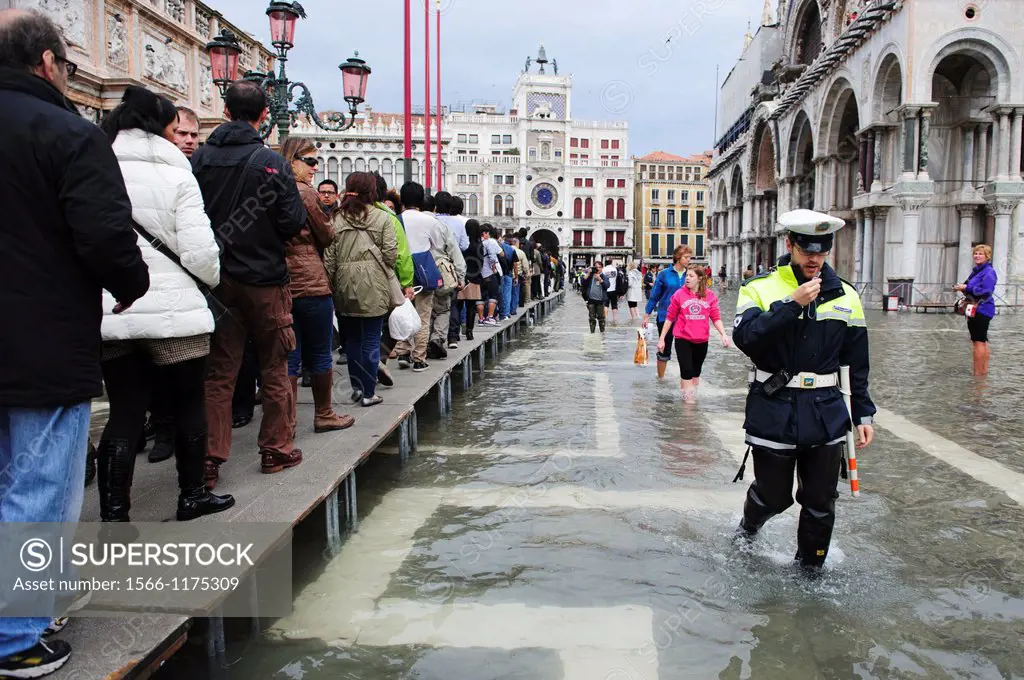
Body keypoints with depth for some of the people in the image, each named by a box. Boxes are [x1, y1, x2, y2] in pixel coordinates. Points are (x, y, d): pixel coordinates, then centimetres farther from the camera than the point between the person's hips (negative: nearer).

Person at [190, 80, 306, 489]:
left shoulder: (200, 158, 0)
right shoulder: (271, 162, -11)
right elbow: (293, 222, -12)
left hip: (217, 278, 3)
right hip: (264, 278, -3)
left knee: (218, 371, 9)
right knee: (274, 368, 10)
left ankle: (209, 458, 8)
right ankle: (277, 449, 19)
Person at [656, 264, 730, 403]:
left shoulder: (710, 296, -2)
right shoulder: (679, 294, -7)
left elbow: (716, 318, 1)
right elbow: (670, 318, -2)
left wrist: (723, 335, -12)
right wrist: (661, 338, -1)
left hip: (702, 341, 3)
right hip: (683, 339, -2)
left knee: (696, 371, 16)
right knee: (686, 370, -2)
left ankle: (693, 396, 32)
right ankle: (688, 398, 5)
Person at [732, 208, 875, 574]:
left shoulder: (846, 296, 7)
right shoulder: (761, 288, -4)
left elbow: (857, 364, 13)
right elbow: (745, 337, -21)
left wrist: (863, 414, 10)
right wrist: (793, 304, -24)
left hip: (826, 413, 3)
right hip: (773, 411, -3)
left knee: (820, 502, 9)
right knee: (773, 495, 9)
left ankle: (811, 568, 31)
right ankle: (748, 529, 43)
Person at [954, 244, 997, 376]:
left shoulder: (989, 272, -12)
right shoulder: (976, 271, 16)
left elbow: (986, 291, -21)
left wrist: (966, 287, -18)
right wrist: (962, 288, 4)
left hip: (982, 310, -10)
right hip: (975, 310, 10)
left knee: (978, 341, -8)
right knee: (982, 341, 16)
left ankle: (978, 372, -5)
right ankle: (984, 370, 24)